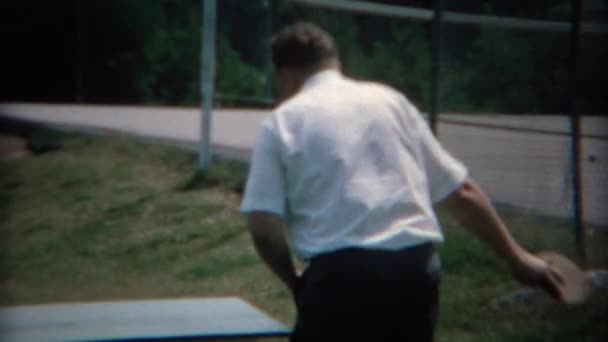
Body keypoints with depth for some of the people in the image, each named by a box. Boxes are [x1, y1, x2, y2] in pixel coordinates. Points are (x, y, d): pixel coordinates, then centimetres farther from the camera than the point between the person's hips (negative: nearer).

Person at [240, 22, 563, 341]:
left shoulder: (280, 122, 7)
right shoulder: (390, 100, 15)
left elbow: (264, 227, -3)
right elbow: (461, 192, 15)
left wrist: (295, 282, 14)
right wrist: (516, 257, 23)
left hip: (341, 275, -4)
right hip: (416, 270, 4)